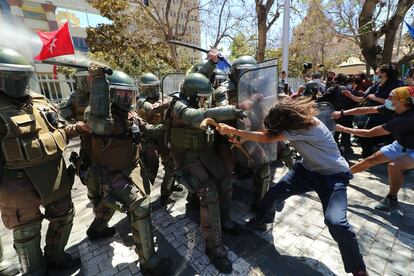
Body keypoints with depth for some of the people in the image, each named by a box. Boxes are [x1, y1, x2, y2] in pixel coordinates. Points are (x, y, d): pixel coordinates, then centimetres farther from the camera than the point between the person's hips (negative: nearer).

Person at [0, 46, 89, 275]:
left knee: (64, 216, 20)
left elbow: (59, 131, 14)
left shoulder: (40, 102, 7)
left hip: (55, 175, 6)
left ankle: (55, 256, 44)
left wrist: (75, 129, -4)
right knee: (27, 232, 13)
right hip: (20, 182, -5)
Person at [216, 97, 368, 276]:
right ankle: (261, 221, 28)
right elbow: (270, 132, -2)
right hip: (308, 169, 7)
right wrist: (243, 138, -17)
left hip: (333, 175, -6)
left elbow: (266, 138, -35)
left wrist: (232, 130, -30)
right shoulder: (293, 120, -13)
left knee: (335, 221, -24)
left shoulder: (308, 127, -35)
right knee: (274, 193, -1)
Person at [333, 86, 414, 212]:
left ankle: (392, 199, -9)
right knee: (372, 159, 7)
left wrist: (343, 129, -26)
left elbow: (369, 133, -34)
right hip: (401, 144, 7)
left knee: (394, 166, -31)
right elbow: (366, 110, -12)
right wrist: (342, 113, -19)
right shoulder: (395, 108, -19)